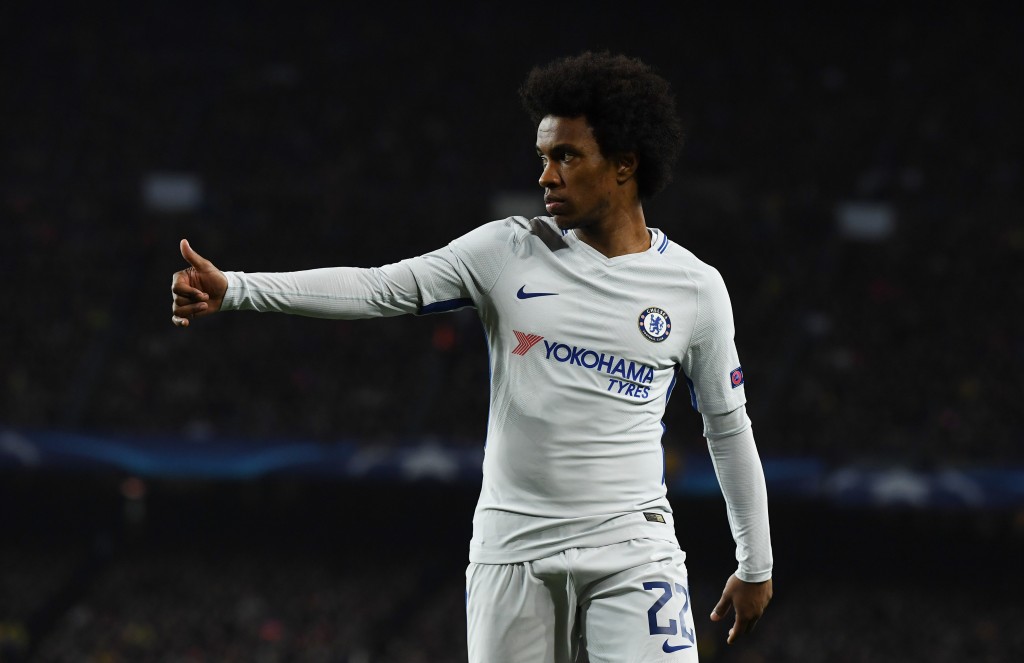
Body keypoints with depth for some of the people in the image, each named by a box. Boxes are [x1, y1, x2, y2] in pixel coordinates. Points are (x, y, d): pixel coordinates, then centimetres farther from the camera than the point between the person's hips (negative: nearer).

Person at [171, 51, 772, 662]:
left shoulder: (696, 287, 2)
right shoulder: (510, 253, 2)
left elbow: (729, 429, 12)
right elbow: (376, 289, -5)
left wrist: (756, 566, 16)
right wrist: (232, 289, -15)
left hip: (631, 554, -1)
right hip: (512, 551, 1)